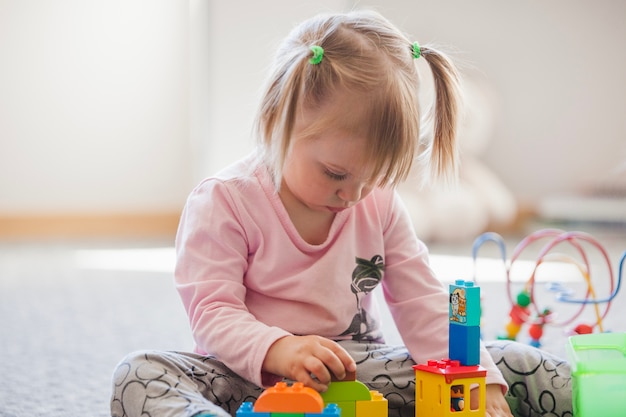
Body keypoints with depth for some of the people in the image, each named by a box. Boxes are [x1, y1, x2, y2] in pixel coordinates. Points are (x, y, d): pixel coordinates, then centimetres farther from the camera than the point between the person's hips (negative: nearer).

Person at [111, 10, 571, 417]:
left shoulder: (380, 204, 5)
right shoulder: (225, 201, -9)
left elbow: (423, 304, 5)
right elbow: (212, 311, -14)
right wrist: (277, 349, -35)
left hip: (357, 371, 4)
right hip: (256, 379, -3)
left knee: (517, 364, -10)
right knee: (140, 375, -35)